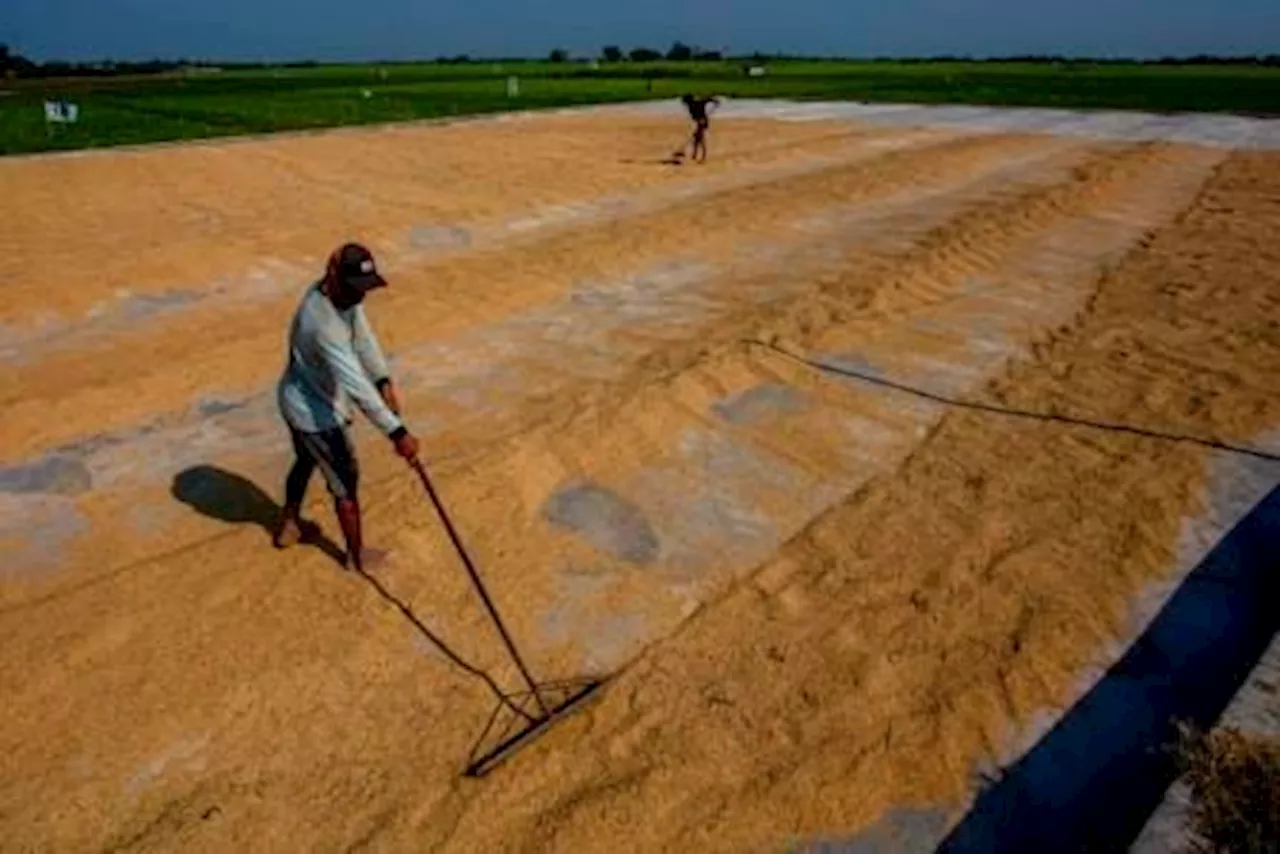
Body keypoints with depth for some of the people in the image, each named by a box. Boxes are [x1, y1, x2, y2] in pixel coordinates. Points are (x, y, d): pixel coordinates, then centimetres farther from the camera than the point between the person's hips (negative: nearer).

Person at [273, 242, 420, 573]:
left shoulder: (343, 293, -11)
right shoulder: (323, 322, -37)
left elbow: (363, 337, -7)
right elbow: (357, 386, -42)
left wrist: (384, 380, -22)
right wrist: (396, 432, -44)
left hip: (297, 400, 9)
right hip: (316, 411, -9)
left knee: (306, 461, 31)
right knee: (345, 482, 8)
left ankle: (289, 526, 54)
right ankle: (357, 556, 28)